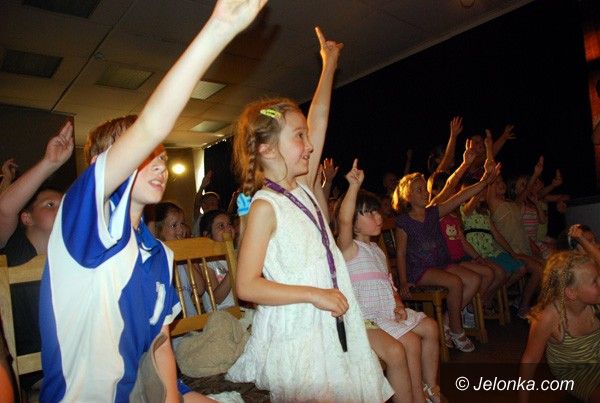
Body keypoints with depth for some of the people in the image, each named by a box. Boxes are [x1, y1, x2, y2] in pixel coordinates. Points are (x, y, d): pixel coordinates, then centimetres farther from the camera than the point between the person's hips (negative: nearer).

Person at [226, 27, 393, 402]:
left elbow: (317, 120, 11)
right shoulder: (265, 206, -16)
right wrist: (314, 294, -21)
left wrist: (330, 64, 18)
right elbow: (247, 285, -19)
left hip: (333, 325, 7)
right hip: (297, 333, -7)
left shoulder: (303, 188, 5)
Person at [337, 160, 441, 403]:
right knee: (395, 350, -27)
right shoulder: (348, 247, -10)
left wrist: (398, 304, 2)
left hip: (386, 312, 9)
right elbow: (343, 221, -32)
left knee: (429, 327, 7)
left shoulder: (376, 250, 18)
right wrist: (354, 186, -41)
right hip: (363, 319, -9)